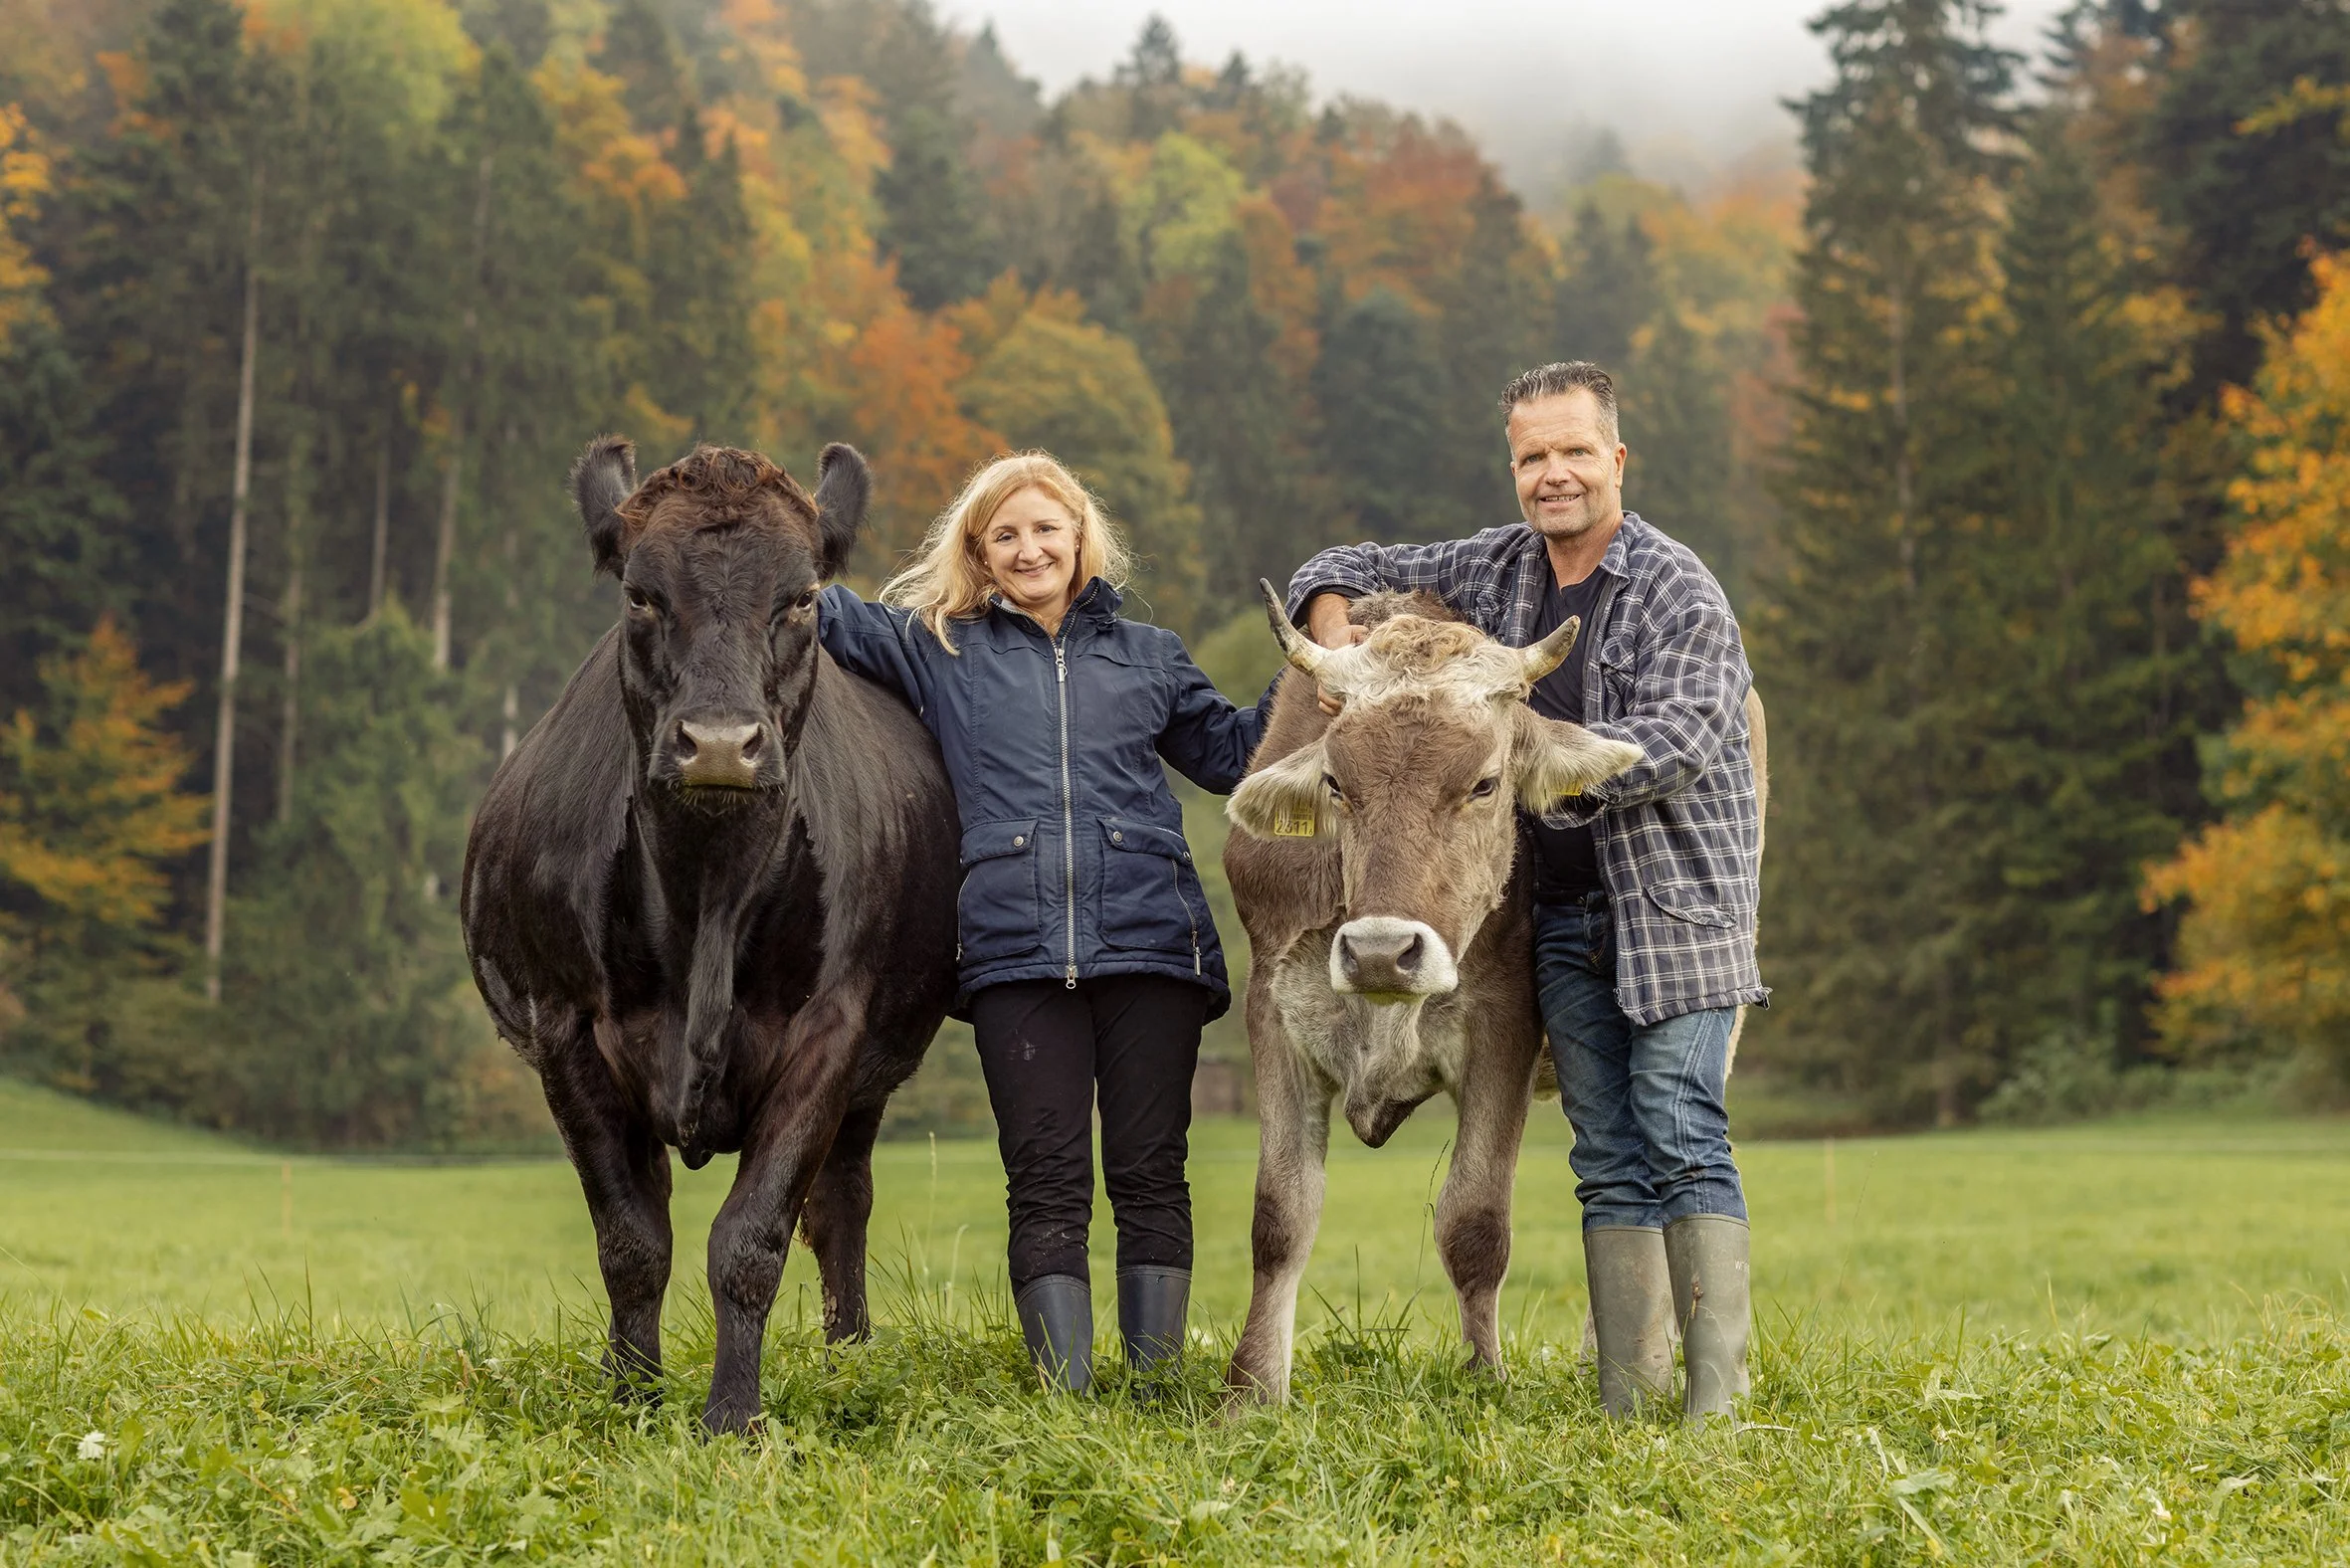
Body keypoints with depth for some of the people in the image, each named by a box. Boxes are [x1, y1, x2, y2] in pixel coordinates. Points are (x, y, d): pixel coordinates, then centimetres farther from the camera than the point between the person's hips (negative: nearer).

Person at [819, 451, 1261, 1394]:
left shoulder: (1149, 656, 20)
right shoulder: (939, 649, 16)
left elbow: (1234, 754, 27)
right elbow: (825, 613, 15)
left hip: (1151, 946, 1)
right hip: (1016, 956, -1)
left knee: (1150, 1174, 1)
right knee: (1046, 1184, -3)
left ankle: (1156, 1384, 7)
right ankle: (1067, 1399, 0)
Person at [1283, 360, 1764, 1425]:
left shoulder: (1678, 593, -7)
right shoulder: (1498, 571, 11)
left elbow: (1684, 739, -19)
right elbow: (1349, 568, 20)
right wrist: (1336, 639, -2)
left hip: (1678, 904, -5)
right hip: (1566, 917, 5)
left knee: (1681, 1136, -11)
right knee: (1609, 1157, 6)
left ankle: (1718, 1403, -10)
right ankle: (1627, 1405, 8)